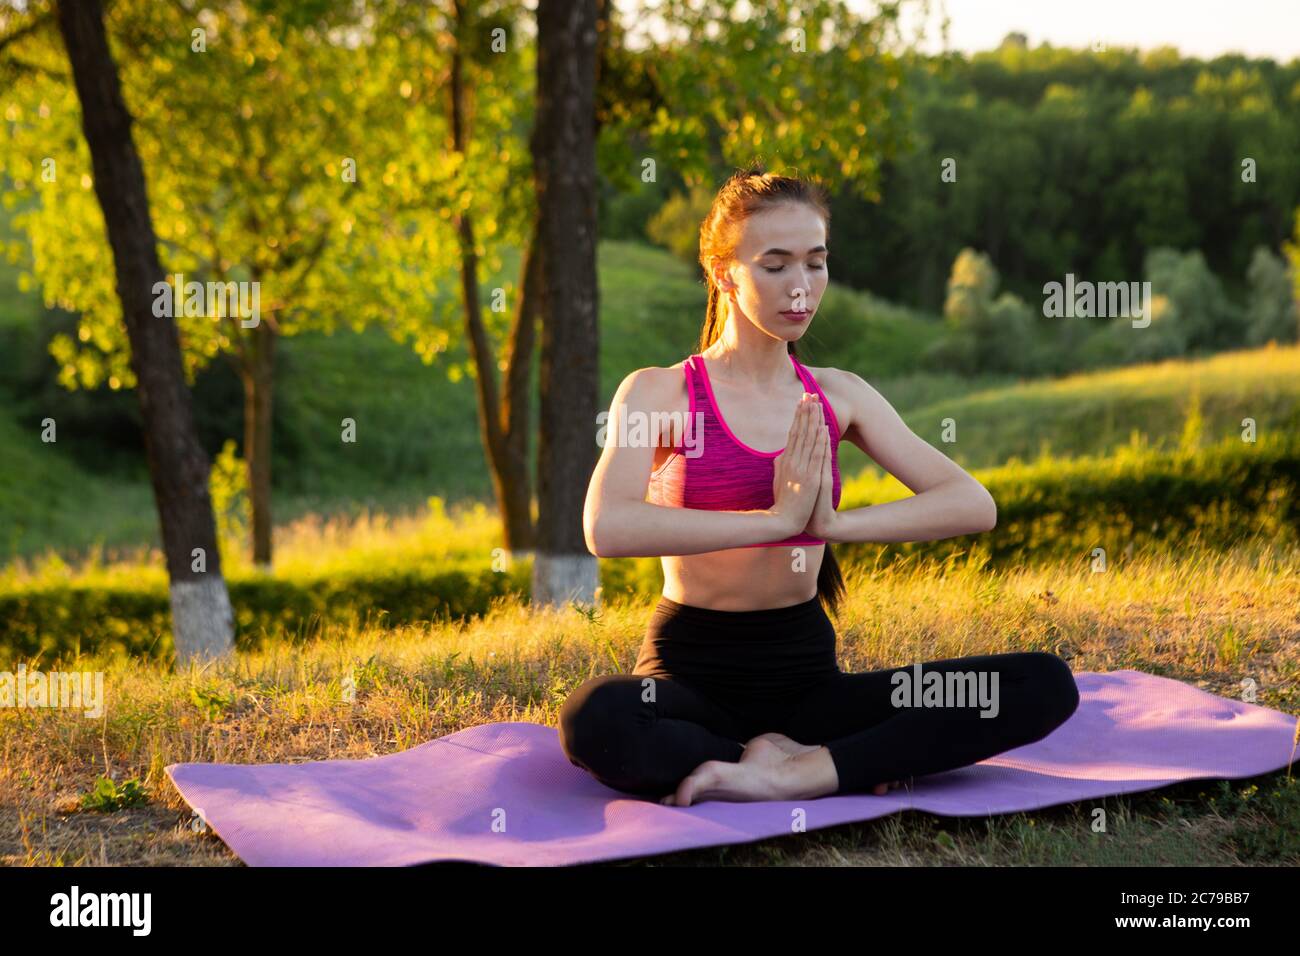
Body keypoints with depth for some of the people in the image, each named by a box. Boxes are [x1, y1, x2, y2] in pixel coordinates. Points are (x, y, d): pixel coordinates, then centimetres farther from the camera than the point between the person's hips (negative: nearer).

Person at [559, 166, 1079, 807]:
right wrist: (777, 518, -22)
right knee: (593, 719, -40)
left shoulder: (836, 397, 9)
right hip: (693, 674, -3)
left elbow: (974, 505, -3)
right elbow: (607, 529, -23)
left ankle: (799, 772, -22)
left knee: (1045, 684, -16)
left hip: (807, 673, 4)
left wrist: (833, 522, -17)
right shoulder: (660, 393, -3)